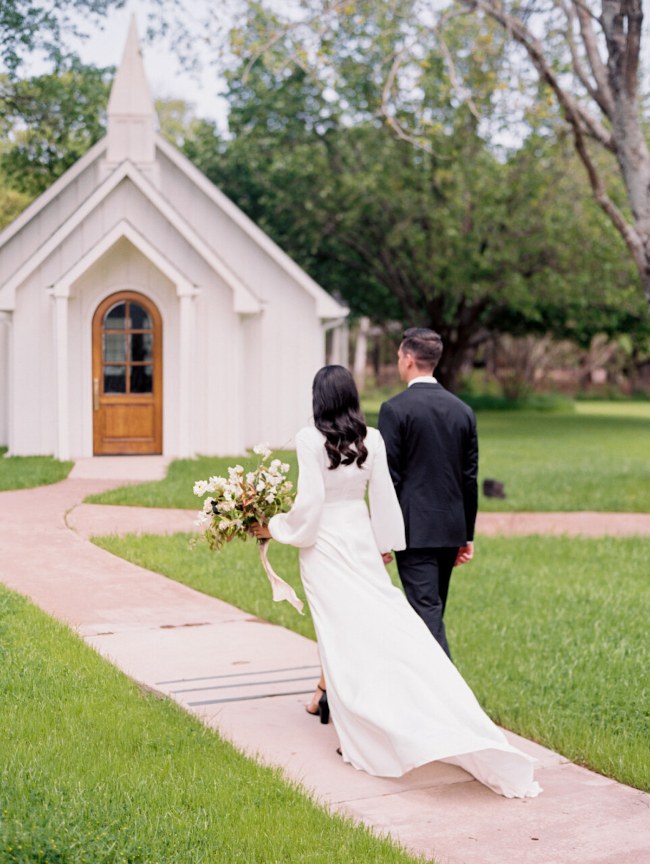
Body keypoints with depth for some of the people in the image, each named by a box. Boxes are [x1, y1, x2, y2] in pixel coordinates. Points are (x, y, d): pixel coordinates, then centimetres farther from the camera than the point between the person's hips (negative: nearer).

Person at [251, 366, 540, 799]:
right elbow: (383, 495, 6)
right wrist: (385, 544, 17)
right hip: (361, 540, 3)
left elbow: (309, 502, -14)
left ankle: (361, 734, 6)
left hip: (324, 544, -3)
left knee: (343, 632, 1)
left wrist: (275, 528, 2)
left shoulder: (310, 439, -12)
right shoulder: (371, 439, 0)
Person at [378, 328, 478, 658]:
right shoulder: (462, 410, 8)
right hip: (451, 528, 7)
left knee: (427, 613, -7)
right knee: (431, 614, 17)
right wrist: (467, 535, 17)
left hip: (414, 529, -6)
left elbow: (388, 477, -11)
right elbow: (470, 478, 10)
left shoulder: (395, 409, -10)